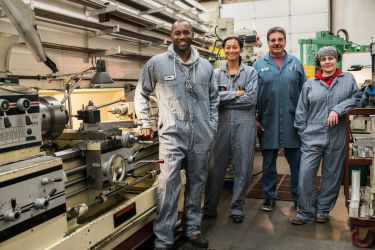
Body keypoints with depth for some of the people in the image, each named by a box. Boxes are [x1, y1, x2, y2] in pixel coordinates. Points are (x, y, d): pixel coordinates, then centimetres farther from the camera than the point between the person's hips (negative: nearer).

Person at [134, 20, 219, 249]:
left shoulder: (206, 66, 8)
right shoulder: (156, 63, -1)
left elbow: (214, 96, 19)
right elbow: (141, 94, 9)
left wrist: (212, 124, 12)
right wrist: (145, 123, 4)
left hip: (201, 136, 4)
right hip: (172, 136, -3)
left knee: (197, 184, 14)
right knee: (168, 188, -5)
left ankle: (193, 229, 32)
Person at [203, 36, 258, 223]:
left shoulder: (251, 72, 4)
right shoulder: (217, 73, 9)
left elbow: (251, 98, -10)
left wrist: (224, 99, -8)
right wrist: (235, 94, -11)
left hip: (244, 123, -1)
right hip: (222, 122, 1)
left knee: (242, 167, 5)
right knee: (215, 165, 6)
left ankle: (237, 208, 21)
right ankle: (210, 206, 21)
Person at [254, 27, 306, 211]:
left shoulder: (295, 63, 7)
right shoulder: (259, 65, 3)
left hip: (292, 122, 1)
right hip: (267, 123, -1)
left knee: (297, 161, 9)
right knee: (268, 162, 10)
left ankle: (299, 196, 25)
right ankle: (269, 196, 24)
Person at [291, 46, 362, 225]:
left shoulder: (348, 79, 8)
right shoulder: (310, 84, 7)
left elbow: (356, 98, 2)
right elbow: (301, 111, 6)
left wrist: (338, 109, -12)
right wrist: (303, 133, 1)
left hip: (336, 138, 1)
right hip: (312, 137, 0)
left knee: (331, 175, 10)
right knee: (306, 174, -6)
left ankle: (323, 210, 27)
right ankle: (305, 213, 8)